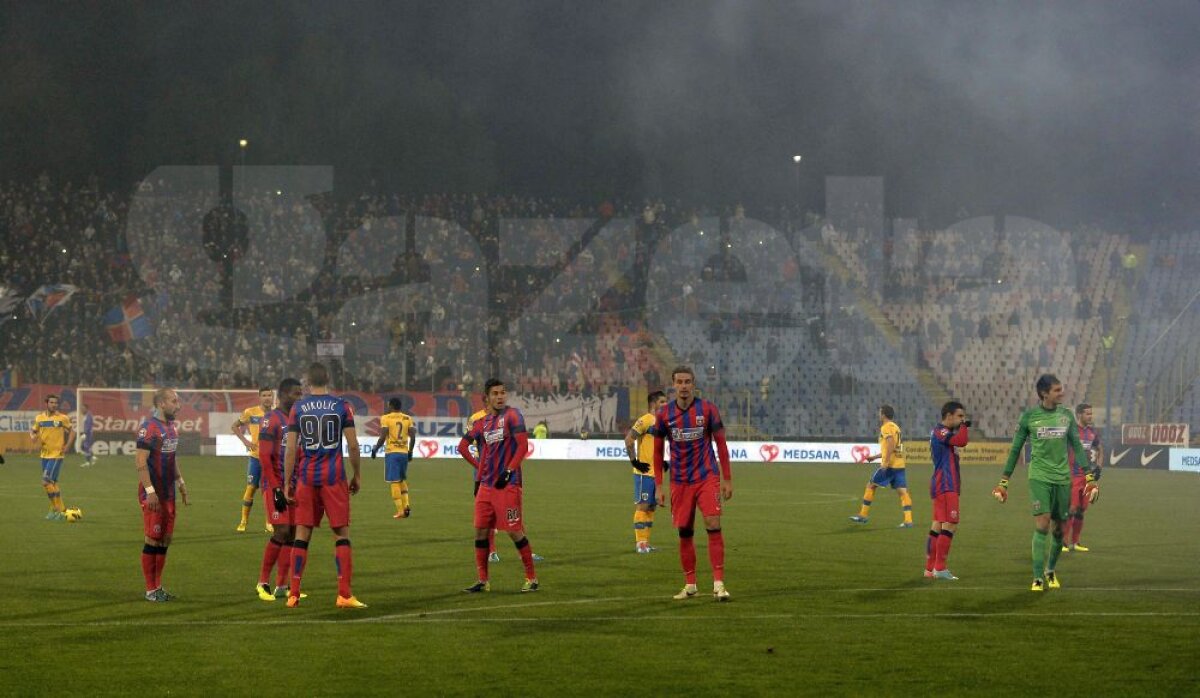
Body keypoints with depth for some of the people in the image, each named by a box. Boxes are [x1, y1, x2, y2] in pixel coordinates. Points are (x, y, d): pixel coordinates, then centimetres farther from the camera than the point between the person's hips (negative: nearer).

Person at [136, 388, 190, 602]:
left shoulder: (171, 426, 13)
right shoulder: (149, 427, -15)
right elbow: (140, 462, -19)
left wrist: (181, 482, 20)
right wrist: (150, 491, -22)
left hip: (168, 493, 9)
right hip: (153, 494, -9)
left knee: (165, 538, 11)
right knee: (153, 538, -4)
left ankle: (158, 586, 18)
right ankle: (151, 590, 2)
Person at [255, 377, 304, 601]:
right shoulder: (271, 420, -9)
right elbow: (265, 457, -14)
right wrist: (277, 488, -18)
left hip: (295, 486, 7)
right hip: (276, 485, -7)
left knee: (292, 534, 5)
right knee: (281, 532, -12)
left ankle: (281, 586, 9)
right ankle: (263, 583, -2)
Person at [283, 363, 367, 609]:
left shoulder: (298, 408, 2)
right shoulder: (342, 406, 0)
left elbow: (291, 449, -1)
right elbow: (353, 445, -2)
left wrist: (287, 483, 4)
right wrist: (356, 476, 10)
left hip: (307, 476, 2)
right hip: (333, 477, -2)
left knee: (302, 533, 7)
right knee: (342, 533, 3)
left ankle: (293, 594, 7)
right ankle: (344, 595, -3)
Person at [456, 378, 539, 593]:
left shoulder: (512, 415, -7)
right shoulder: (482, 422, 11)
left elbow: (523, 445, -14)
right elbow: (463, 446, 23)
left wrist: (508, 471, -18)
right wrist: (480, 469, 16)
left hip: (508, 485, -6)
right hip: (486, 484, 7)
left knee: (514, 531, -6)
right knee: (480, 530, 5)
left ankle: (531, 578, 5)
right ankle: (483, 581, 13)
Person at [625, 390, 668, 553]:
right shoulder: (645, 420, -13)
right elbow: (629, 439, -20)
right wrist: (635, 462, -18)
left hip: (656, 472, 9)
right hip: (645, 472, -9)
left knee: (651, 507, 10)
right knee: (642, 506, -6)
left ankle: (645, 542, 14)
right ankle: (640, 542, -4)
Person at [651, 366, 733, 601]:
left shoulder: (707, 409, -4)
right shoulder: (664, 414, 0)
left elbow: (721, 443, 3)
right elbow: (658, 451, 8)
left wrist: (727, 479, 1)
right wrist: (659, 486, 4)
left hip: (707, 477, -2)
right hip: (679, 482, 2)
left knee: (713, 526, -15)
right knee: (684, 532, 5)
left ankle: (719, 584, -13)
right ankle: (690, 585, 17)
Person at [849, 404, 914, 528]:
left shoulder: (886, 427, -7)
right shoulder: (896, 427, 21)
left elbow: (891, 445, -22)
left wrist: (885, 463, -24)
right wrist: (875, 456, 33)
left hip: (889, 465, -8)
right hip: (900, 465, 8)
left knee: (871, 485, 6)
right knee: (903, 491, 1)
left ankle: (863, 515, 11)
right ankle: (908, 520, -10)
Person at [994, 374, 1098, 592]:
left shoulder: (1066, 415, 6)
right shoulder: (1029, 416, -2)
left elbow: (1077, 446, 10)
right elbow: (1015, 449, 4)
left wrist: (1089, 476, 3)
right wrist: (1004, 481, 3)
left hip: (1062, 478, 3)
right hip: (1039, 477, -3)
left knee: (1058, 529, 7)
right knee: (1042, 526, -15)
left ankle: (1051, 571, 29)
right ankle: (1038, 578, -13)